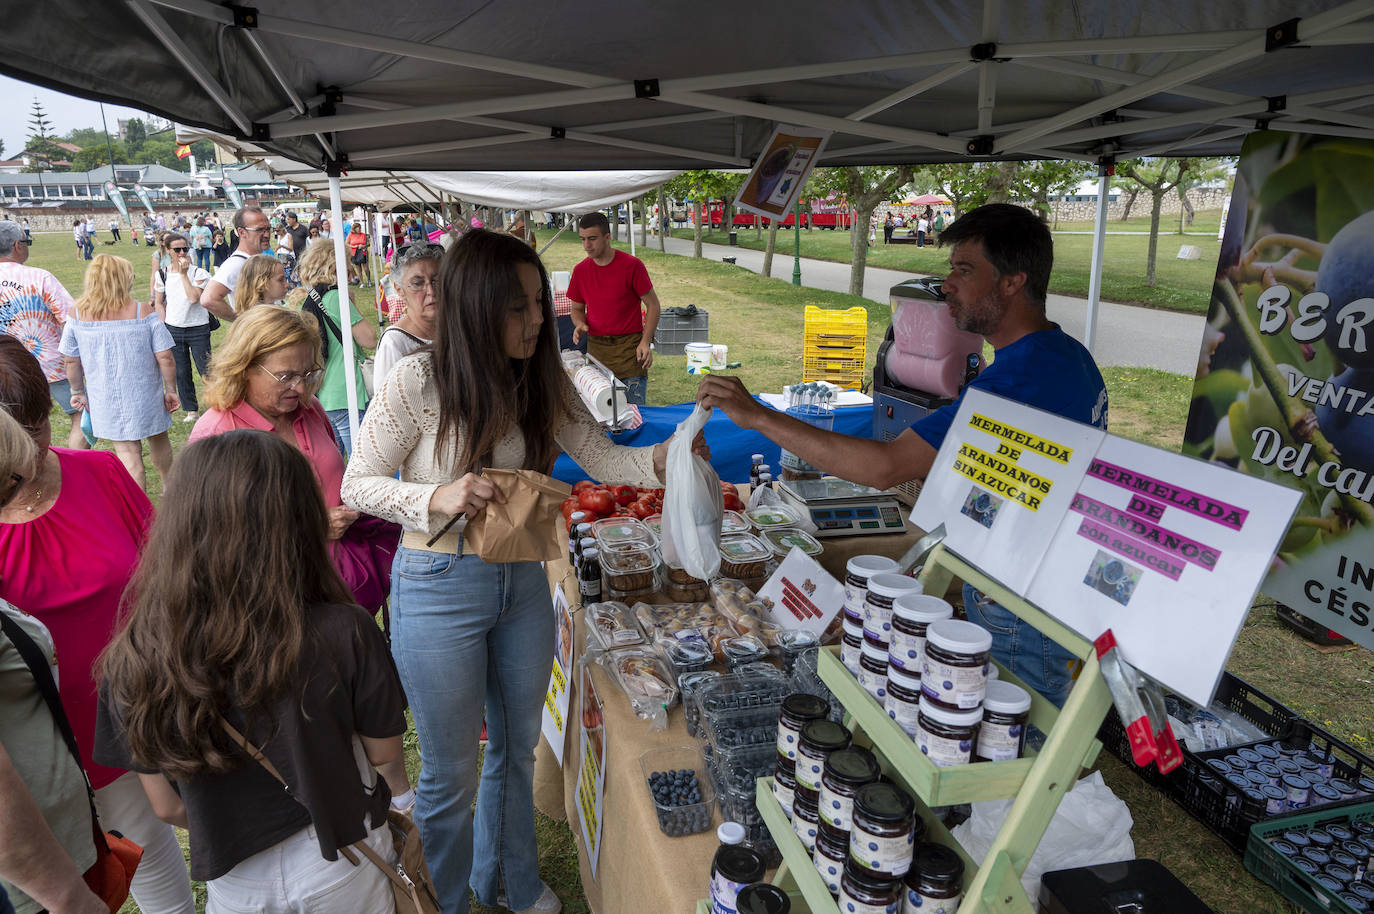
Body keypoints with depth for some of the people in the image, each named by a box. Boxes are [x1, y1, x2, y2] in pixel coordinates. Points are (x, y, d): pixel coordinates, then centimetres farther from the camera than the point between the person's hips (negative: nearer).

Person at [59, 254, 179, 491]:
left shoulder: (77, 313, -6)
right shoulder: (143, 312, -13)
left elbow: (72, 360, 2)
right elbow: (165, 358, -13)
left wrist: (78, 391, 15)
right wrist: (171, 390, -1)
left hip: (107, 400, 1)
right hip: (146, 396, 0)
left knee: (129, 453, 4)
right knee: (158, 440, 22)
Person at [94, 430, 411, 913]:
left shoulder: (135, 661, -22)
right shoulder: (345, 635, -29)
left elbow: (166, 805, -8)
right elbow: (384, 753, -11)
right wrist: (399, 793, 13)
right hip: (343, 873, -1)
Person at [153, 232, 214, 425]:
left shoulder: (198, 273, -6)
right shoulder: (162, 275, 4)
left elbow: (194, 298, -21)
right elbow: (159, 303, 13)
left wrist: (183, 274, -18)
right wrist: (164, 327, 5)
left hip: (198, 329, -3)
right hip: (173, 329, 3)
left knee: (206, 371, -3)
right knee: (181, 373, 8)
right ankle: (191, 410, 19)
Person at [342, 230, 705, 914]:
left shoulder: (543, 380, -4)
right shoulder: (417, 382, -19)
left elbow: (600, 456, -2)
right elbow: (357, 484, -12)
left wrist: (661, 458, -22)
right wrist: (437, 499, -29)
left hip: (522, 581, 5)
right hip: (440, 586, -5)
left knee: (518, 748, 23)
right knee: (451, 772, 12)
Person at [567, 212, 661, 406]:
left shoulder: (632, 265, -6)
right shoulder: (580, 270, 6)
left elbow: (653, 305, -2)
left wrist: (645, 342, -12)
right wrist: (580, 324, -5)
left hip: (629, 346, -3)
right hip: (595, 346, 4)